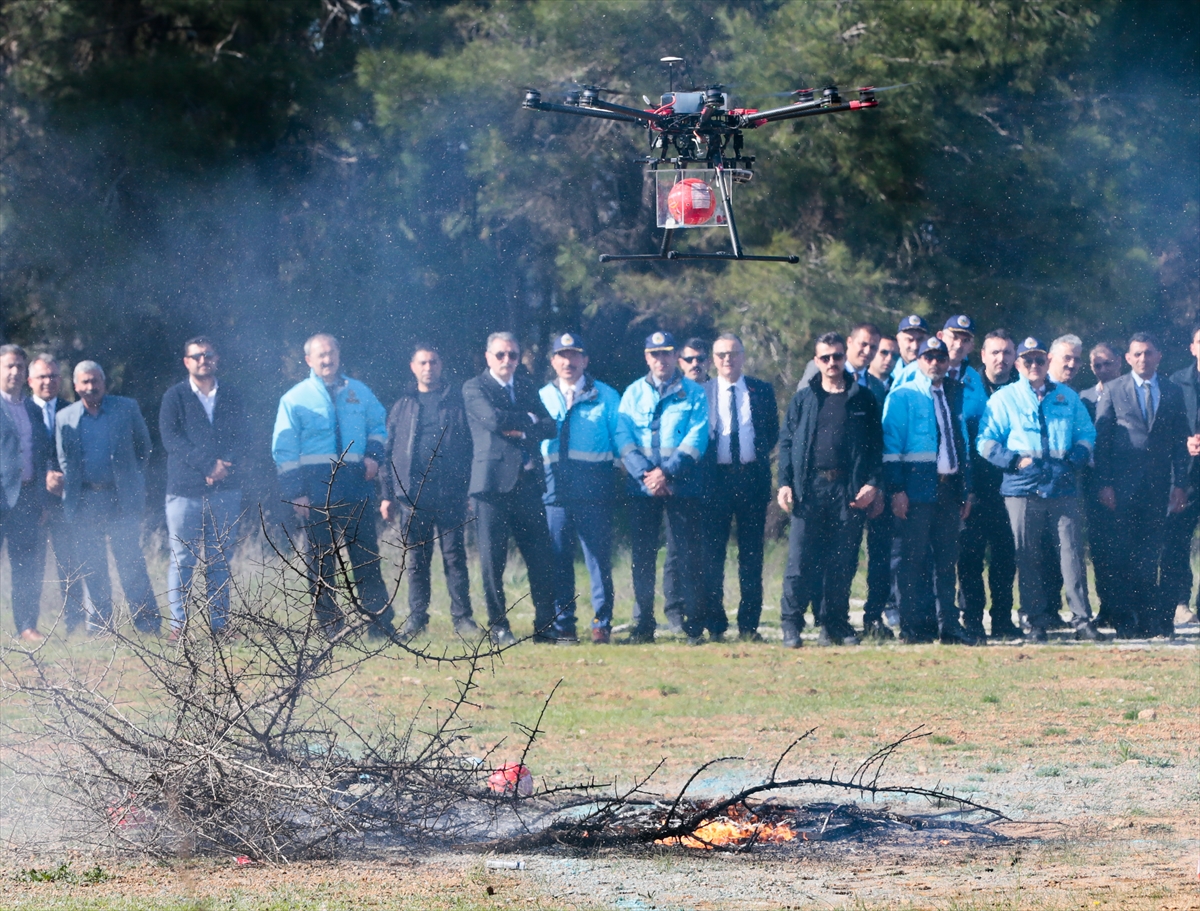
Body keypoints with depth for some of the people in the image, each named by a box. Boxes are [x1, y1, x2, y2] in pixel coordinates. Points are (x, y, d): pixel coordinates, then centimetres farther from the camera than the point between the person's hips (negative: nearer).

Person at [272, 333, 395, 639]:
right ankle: (330, 624, 6)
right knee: (321, 561, 2)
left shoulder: (359, 393, 11)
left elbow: (378, 425, 22)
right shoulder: (294, 399, 3)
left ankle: (379, 623, 2)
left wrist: (373, 454, 1)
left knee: (366, 556, 0)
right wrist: (295, 493, -8)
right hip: (315, 491, -2)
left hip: (356, 486, 2)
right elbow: (284, 450, 0)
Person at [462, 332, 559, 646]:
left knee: (541, 557, 1)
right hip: (494, 482, -4)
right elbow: (495, 419, -16)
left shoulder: (526, 385, 18)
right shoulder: (475, 388, 2)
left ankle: (545, 625, 5)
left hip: (528, 482, 5)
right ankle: (498, 626, 4)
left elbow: (550, 427, 10)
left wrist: (521, 429, -6)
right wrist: (529, 419, -2)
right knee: (493, 558, -3)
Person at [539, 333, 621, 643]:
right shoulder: (541, 398, 14)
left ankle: (602, 623, 1)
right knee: (558, 558, 2)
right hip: (555, 487, 2)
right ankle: (563, 623, 9)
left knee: (599, 557, -4)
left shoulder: (605, 396, 8)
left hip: (594, 489, -2)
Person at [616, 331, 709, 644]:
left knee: (688, 555, -3)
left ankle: (694, 625, 0)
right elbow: (624, 438, 2)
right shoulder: (633, 393, 12)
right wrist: (646, 474, -12)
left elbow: (696, 440, -4)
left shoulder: (694, 394, 6)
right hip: (642, 487, 2)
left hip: (682, 486, -2)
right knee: (642, 556, 1)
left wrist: (666, 472, -15)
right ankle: (642, 625, 4)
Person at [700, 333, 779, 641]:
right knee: (712, 553, -2)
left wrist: (759, 458, 3)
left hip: (752, 477, 1)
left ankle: (749, 624, 6)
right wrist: (703, 471, -1)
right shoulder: (701, 393, 5)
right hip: (715, 478, -1)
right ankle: (714, 624, 3)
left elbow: (772, 434, 13)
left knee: (752, 555, 2)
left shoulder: (761, 391, 9)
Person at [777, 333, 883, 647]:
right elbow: (787, 442, 9)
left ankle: (835, 625, 9)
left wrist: (872, 483, -4)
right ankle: (791, 625, -2)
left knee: (843, 562, 2)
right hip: (809, 488, 0)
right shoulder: (803, 399, 11)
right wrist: (785, 483, -3)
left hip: (849, 490, 0)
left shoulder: (863, 398, 9)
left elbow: (876, 444, 7)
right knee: (801, 560, -6)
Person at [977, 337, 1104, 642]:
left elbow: (1086, 433, 20)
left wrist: (1077, 456, 1)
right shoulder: (1004, 399, 9)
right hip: (1022, 489, -1)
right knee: (1028, 558, -1)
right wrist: (1015, 460, -8)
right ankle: (1036, 623, 4)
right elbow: (986, 442, 5)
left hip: (1062, 487, 1)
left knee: (1072, 552, -6)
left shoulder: (1067, 397, 17)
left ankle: (1082, 620, -5)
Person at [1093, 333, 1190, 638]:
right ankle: (1125, 618, 1)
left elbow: (1181, 442, 10)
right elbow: (1101, 440, 2)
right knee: (1124, 553, -3)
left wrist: (1180, 484, 2)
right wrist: (1104, 484, -6)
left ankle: (1150, 618, 7)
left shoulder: (1173, 393, 11)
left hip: (1158, 484, 2)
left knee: (1150, 552, 2)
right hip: (1123, 484, -2)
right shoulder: (1113, 390, 5)